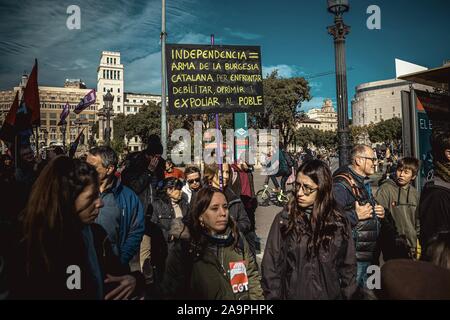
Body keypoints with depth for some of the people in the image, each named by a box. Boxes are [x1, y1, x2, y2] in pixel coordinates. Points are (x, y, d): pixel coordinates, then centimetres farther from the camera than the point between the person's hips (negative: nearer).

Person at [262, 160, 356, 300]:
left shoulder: (339, 222, -6)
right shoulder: (283, 219, -11)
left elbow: (348, 266, 2)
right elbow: (271, 267, -8)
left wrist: (347, 295, 0)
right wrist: (273, 296, -10)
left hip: (331, 295, 2)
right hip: (292, 295, -1)